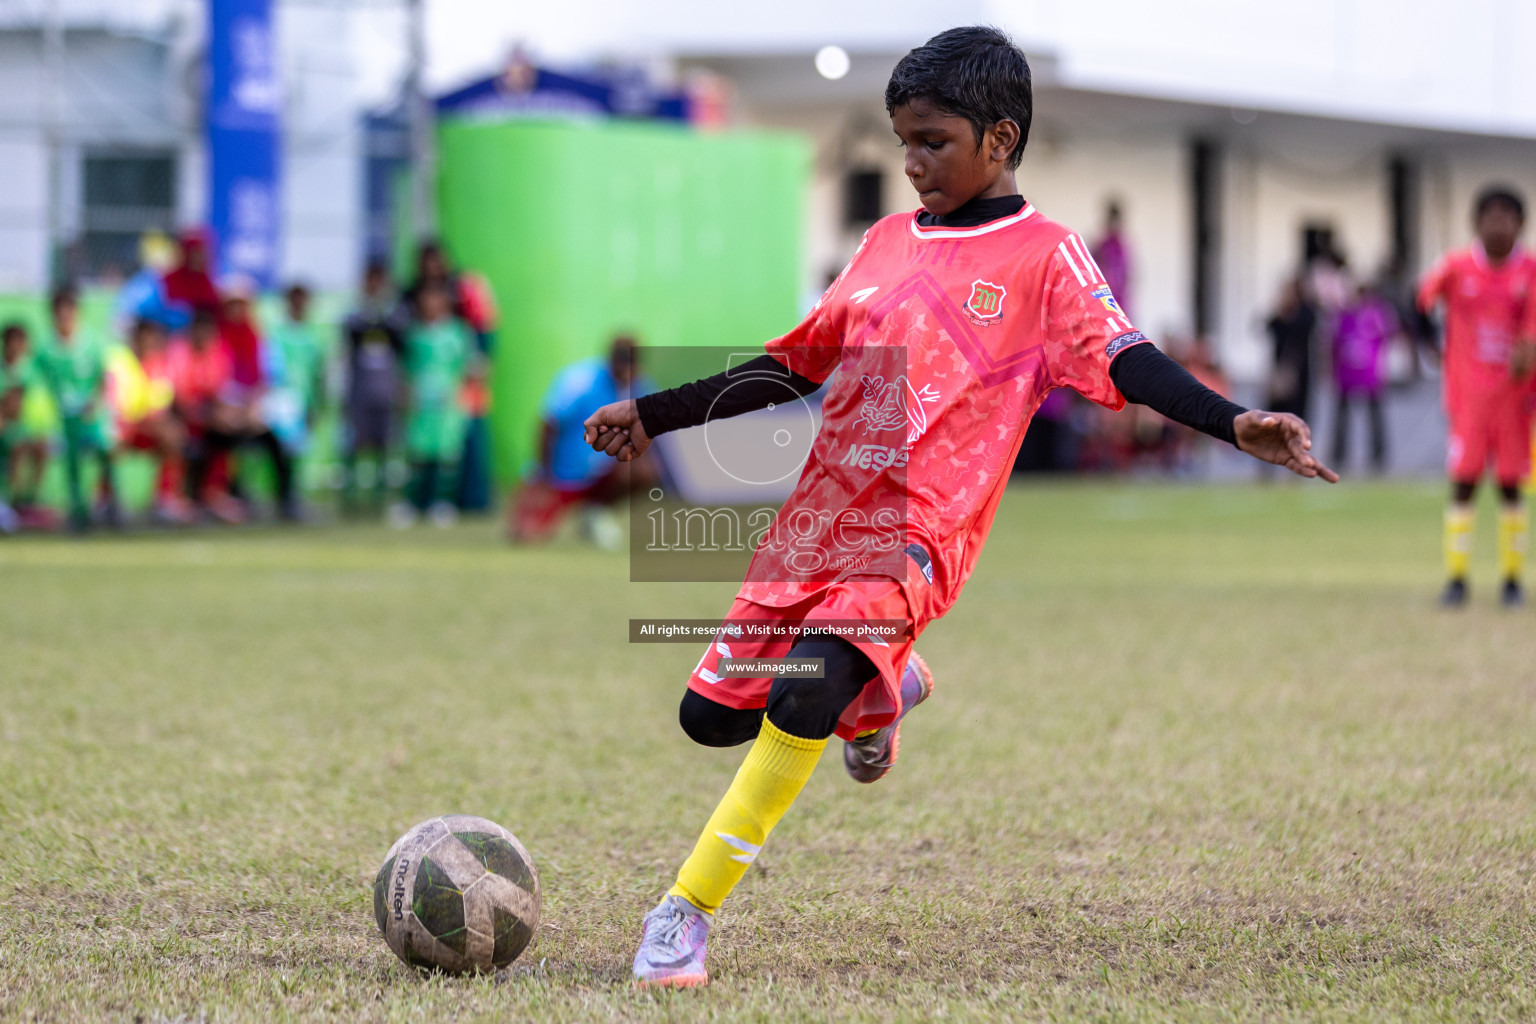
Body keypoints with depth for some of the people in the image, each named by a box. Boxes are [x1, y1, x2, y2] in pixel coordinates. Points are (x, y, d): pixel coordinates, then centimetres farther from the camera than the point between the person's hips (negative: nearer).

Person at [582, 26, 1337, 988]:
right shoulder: (886, 244, 17)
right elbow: (796, 365, 26)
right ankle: (879, 686, 34)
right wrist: (654, 415, 26)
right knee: (712, 712, 7)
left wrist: (1237, 423, -27)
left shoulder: (1043, 257, 1)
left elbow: (1126, 363, -10)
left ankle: (687, 915, -21)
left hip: (919, 532, -7)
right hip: (819, 514, 7)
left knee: (804, 701, -27)